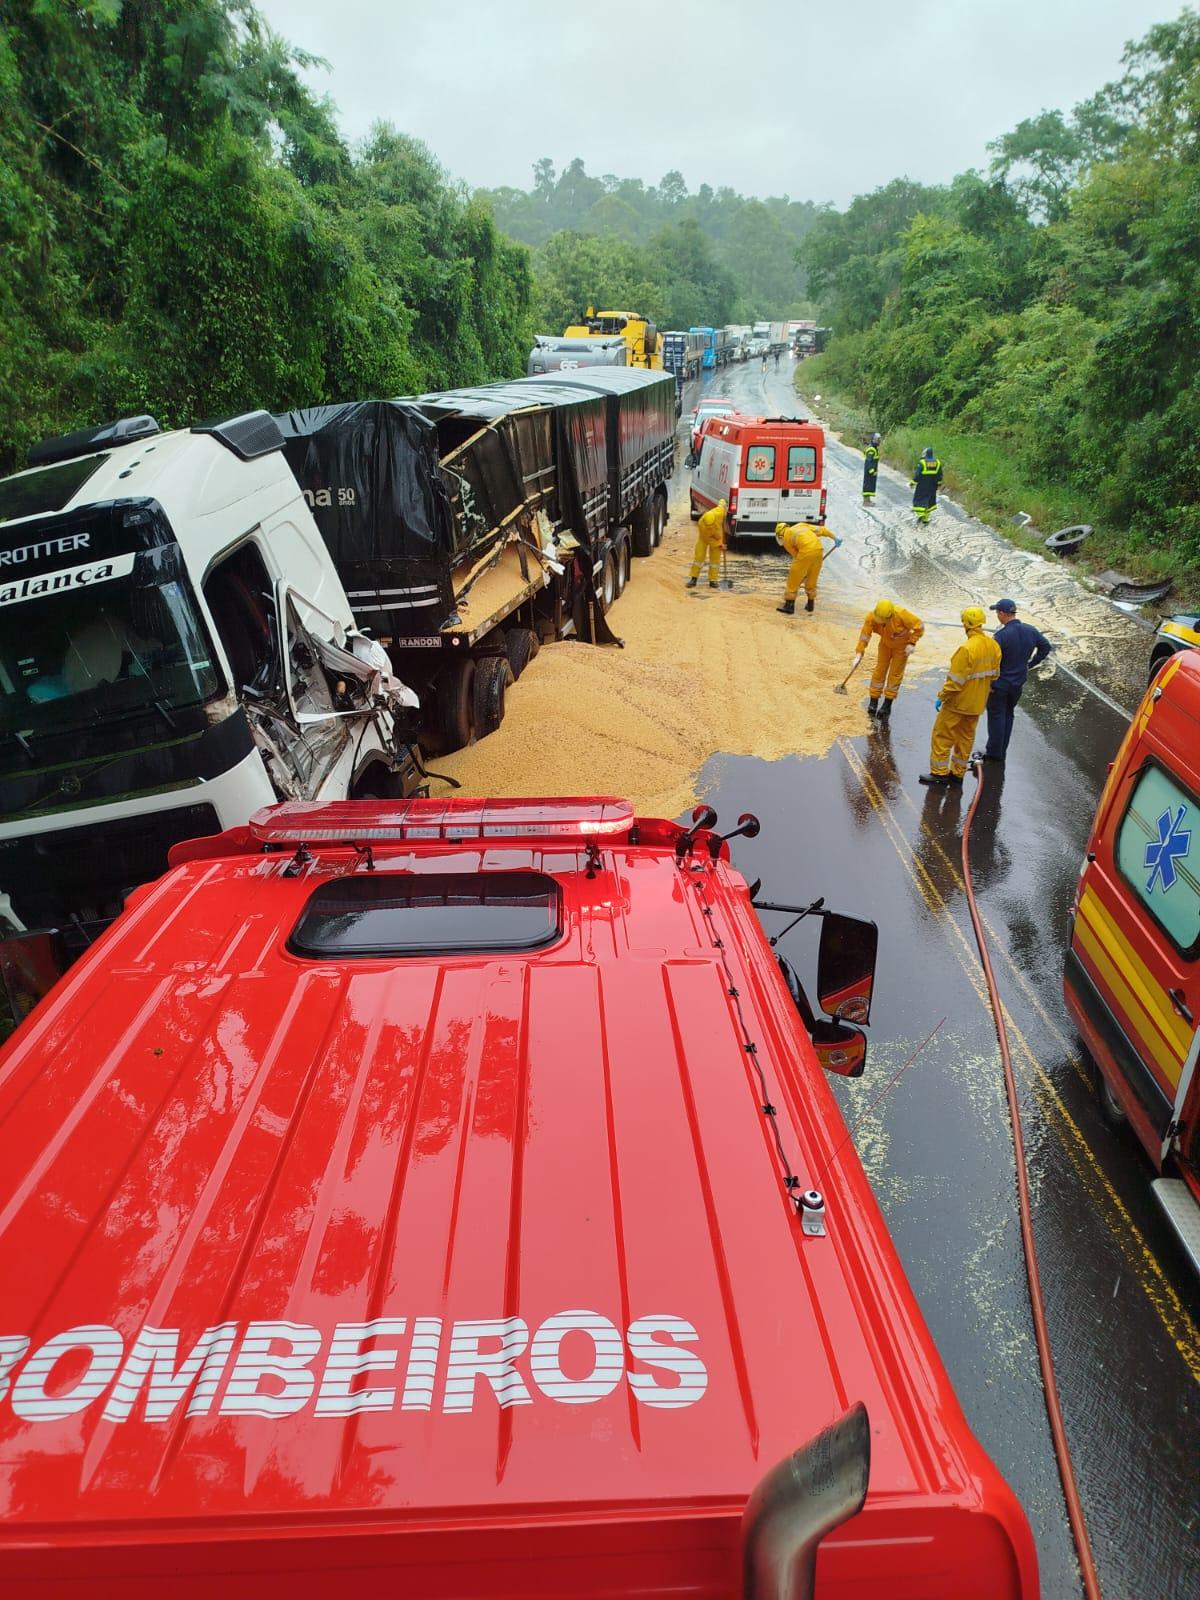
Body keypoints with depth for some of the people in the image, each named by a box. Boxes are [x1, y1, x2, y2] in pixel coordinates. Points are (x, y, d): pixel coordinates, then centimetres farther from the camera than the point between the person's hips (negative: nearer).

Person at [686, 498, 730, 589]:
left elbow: (721, 502, -11)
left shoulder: (719, 512, -35)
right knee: (699, 556, -5)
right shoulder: (701, 524, -37)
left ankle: (712, 580, 4)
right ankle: (693, 579, 4)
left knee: (715, 558, 0)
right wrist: (718, 544, -21)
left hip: (718, 536, 2)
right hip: (705, 537, -2)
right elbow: (707, 538, -24)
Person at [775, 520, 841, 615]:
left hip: (806, 552, -6)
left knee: (794, 579, 6)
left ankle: (789, 605, 7)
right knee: (812, 578, 20)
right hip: (819, 550, 6)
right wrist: (835, 538, 22)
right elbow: (821, 530, 21)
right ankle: (810, 603, 28)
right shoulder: (800, 525, 29)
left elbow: (795, 555, 15)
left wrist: (803, 571, 22)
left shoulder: (786, 538, 14)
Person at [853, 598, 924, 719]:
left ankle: (887, 706, 11)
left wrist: (912, 643, -25)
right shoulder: (871, 617, -31)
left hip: (901, 646, -2)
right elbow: (864, 636, -27)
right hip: (885, 644, 3)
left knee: (895, 674, 2)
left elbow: (919, 626, -23)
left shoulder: (902, 615, -37)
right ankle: (873, 703, 14)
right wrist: (859, 654, -35)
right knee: (880, 670, 5)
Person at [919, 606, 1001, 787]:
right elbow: (993, 675, 9)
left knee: (942, 735, 6)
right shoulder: (993, 646, -1)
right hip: (977, 703, 8)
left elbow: (955, 680, -24)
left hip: (958, 703, -8)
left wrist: (941, 697, -13)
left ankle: (939, 773, 11)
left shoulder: (967, 649, -26)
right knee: (965, 738, 17)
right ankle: (957, 775, 25)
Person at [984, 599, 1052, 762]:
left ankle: (994, 752, 14)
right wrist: (1030, 663, 13)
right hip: (1019, 683, 6)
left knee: (996, 716, 7)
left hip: (1000, 684, -6)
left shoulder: (1001, 635, -25)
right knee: (1008, 715, 20)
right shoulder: (1030, 630, -3)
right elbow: (1046, 646, 10)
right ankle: (1002, 750, 28)